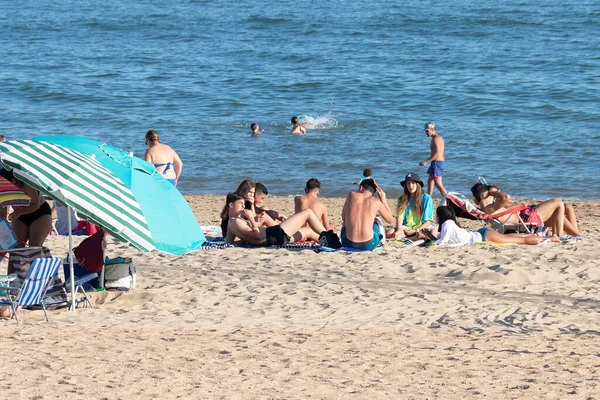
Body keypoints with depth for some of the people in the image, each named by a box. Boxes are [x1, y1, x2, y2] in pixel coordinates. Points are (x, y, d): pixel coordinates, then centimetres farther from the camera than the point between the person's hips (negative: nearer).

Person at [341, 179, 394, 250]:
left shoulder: (351, 195, 4)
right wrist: (384, 200, 22)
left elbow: (343, 217, 17)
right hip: (368, 245, -1)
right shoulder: (376, 202, 1)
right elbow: (390, 220, 16)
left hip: (348, 244, 1)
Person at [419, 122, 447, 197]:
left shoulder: (436, 139, -16)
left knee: (438, 184, -9)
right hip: (440, 162, 11)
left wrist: (426, 161, -20)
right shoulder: (439, 138, 16)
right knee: (430, 182, 18)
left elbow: (436, 154, -23)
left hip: (437, 163, -11)